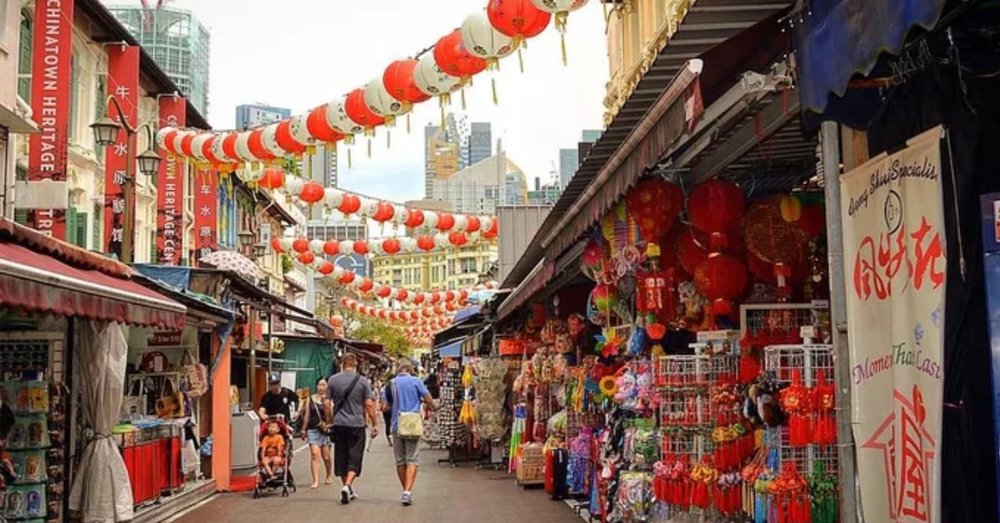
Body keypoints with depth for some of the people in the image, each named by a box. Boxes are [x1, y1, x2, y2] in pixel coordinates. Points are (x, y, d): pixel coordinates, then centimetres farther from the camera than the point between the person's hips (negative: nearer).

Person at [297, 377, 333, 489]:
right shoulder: (310, 399, 5)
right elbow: (307, 416, 12)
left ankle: (329, 476, 34)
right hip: (313, 429, 1)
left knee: (326, 456, 8)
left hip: (325, 430, -1)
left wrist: (325, 403, -18)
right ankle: (315, 481, -14)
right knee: (315, 454, -13)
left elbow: (329, 417, -7)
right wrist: (303, 430, 16)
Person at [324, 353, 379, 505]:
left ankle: (348, 489, 19)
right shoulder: (363, 381, -3)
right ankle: (348, 485, -16)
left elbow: (327, 403, 3)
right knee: (354, 457, 2)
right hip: (357, 424, -2)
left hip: (339, 424, 2)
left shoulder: (333, 380, 3)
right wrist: (375, 424, 2)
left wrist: (330, 420, 15)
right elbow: (369, 404, -6)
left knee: (341, 456, 12)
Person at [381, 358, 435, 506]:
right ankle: (407, 491, -16)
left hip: (397, 426, 3)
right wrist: (420, 401, 17)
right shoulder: (416, 381, -4)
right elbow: (430, 401, -4)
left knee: (400, 461, 13)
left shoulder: (391, 384, 4)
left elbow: (384, 406, 4)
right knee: (412, 460, -2)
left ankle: (406, 491, 21)